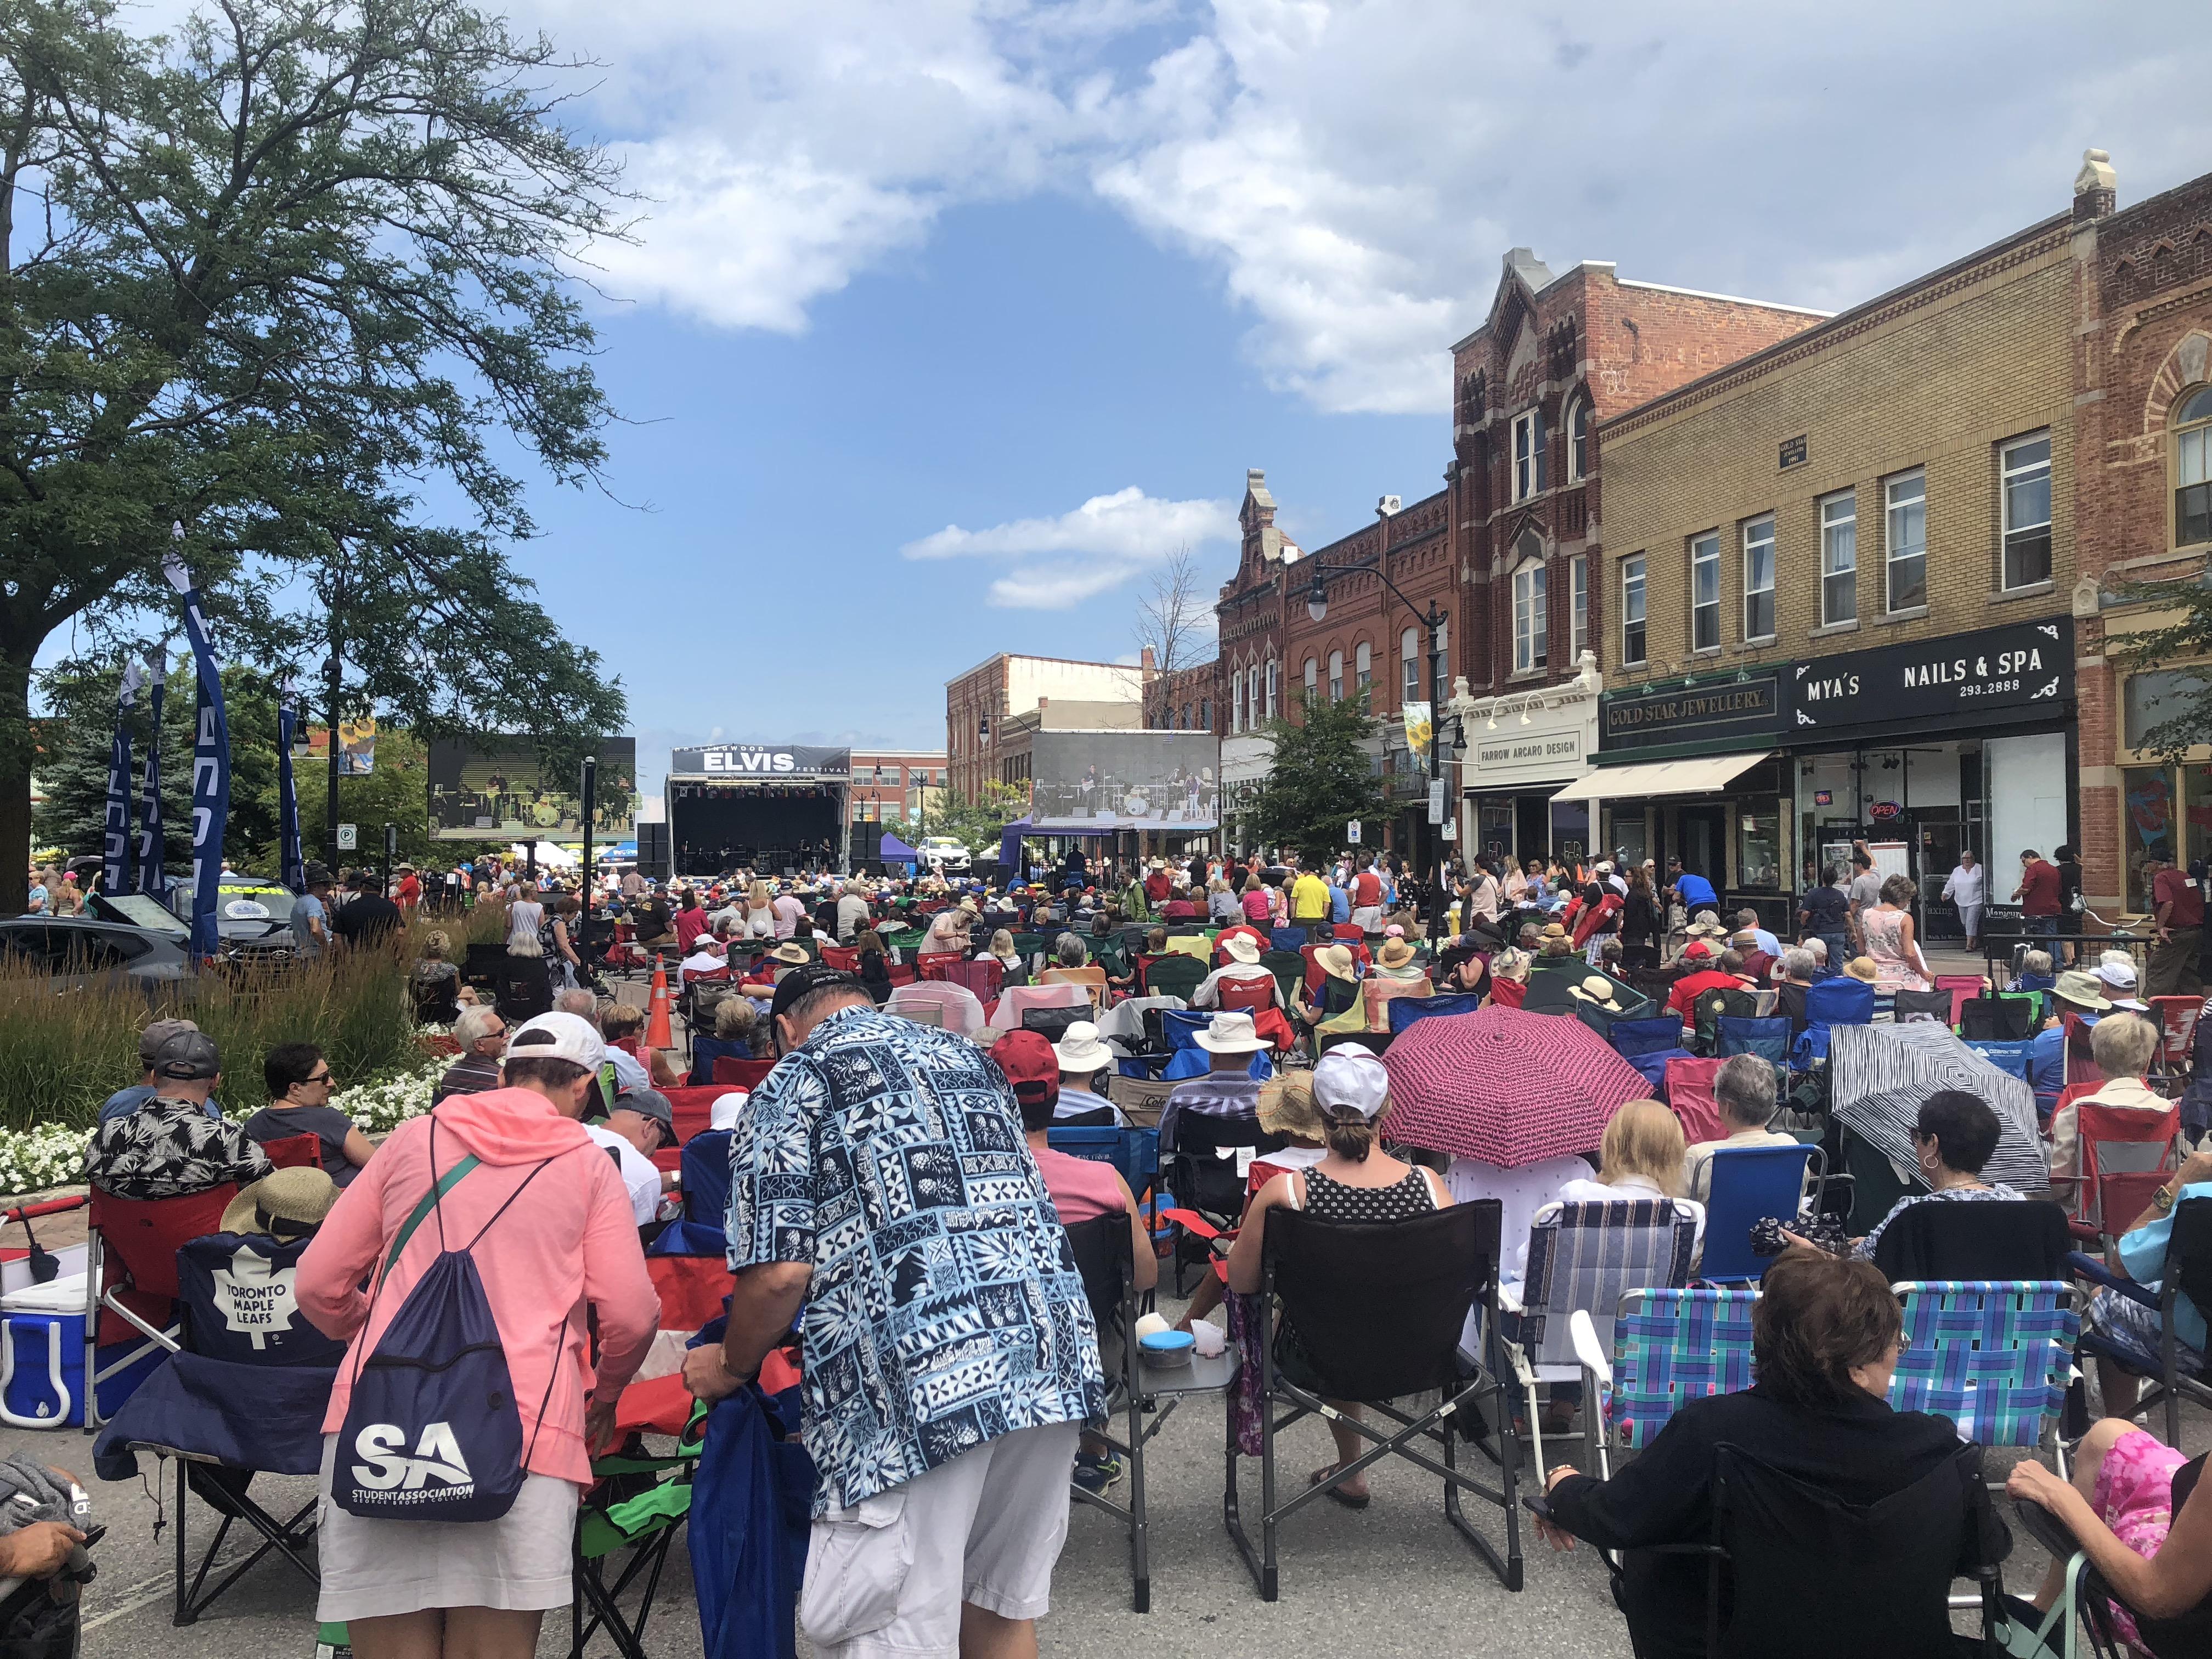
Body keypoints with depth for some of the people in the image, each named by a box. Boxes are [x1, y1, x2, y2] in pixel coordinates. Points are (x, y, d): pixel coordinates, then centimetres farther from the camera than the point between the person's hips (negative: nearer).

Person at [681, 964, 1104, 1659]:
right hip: (1051, 1355, 7)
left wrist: (731, 1366, 13)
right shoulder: (969, 1056, 22)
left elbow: (780, 1271, -6)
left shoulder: (794, 1083, 4)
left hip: (919, 1383, -6)